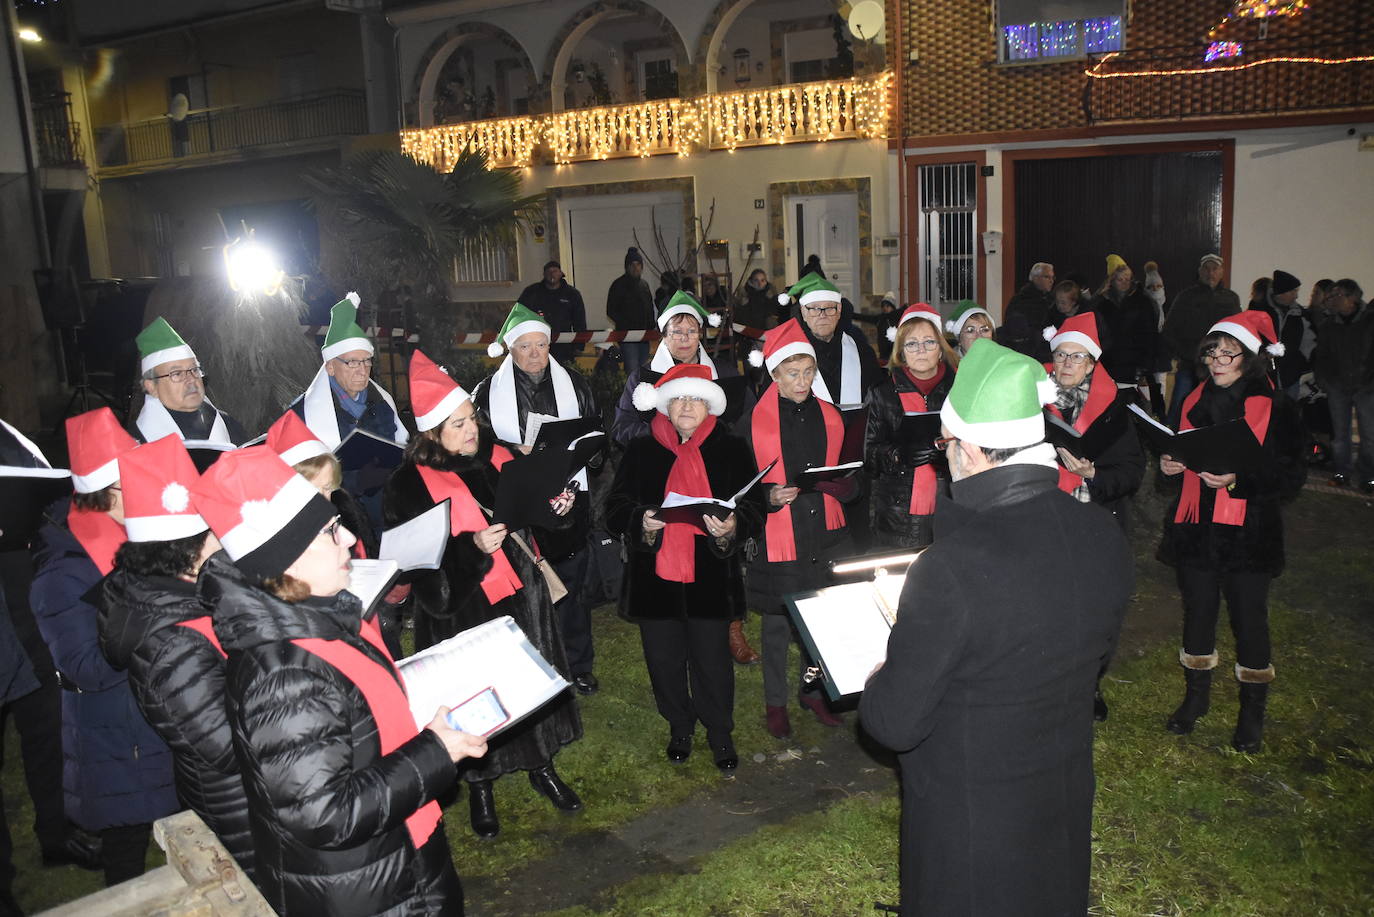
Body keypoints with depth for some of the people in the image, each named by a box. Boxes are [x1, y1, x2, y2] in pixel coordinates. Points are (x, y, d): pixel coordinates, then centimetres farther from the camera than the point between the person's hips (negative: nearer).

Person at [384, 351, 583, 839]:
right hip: (463, 606, -5)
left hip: (521, 595, 5)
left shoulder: (497, 458, 2)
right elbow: (417, 557, -17)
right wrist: (472, 547, -29)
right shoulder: (411, 484, -14)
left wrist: (558, 506, -4)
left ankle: (541, 766, 38)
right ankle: (479, 786, 31)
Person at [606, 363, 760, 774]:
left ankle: (721, 734, 26)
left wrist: (731, 528, -20)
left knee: (713, 660, 4)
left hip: (710, 577, -1)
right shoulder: (640, 450, 6)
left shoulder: (732, 450, 3)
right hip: (655, 576, 2)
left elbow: (752, 511, 1)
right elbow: (616, 508, 3)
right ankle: (679, 728, 35)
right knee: (663, 659, 11)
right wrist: (641, 521, -17)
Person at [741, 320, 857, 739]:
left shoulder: (830, 417, 8)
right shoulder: (755, 423, -6)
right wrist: (769, 497, -20)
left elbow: (847, 477, 16)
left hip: (825, 535, 4)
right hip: (777, 539, -4)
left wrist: (845, 487, -5)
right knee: (777, 623, 7)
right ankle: (775, 702, 24)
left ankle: (813, 690, 33)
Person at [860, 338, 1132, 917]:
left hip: (969, 815, -5)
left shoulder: (951, 568, -35)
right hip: (1068, 796, 6)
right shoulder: (1103, 538, -12)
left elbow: (895, 725, -26)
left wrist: (878, 679, -5)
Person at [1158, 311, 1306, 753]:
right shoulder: (1195, 400, 8)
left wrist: (1237, 480, -25)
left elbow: (1292, 475, -11)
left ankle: (1252, 712, 23)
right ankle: (1196, 695, 32)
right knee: (1197, 612, 14)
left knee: (1249, 620, 5)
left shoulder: (1275, 408, -7)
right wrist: (1170, 464, -2)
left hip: (1248, 532, -4)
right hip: (1195, 528, 4)